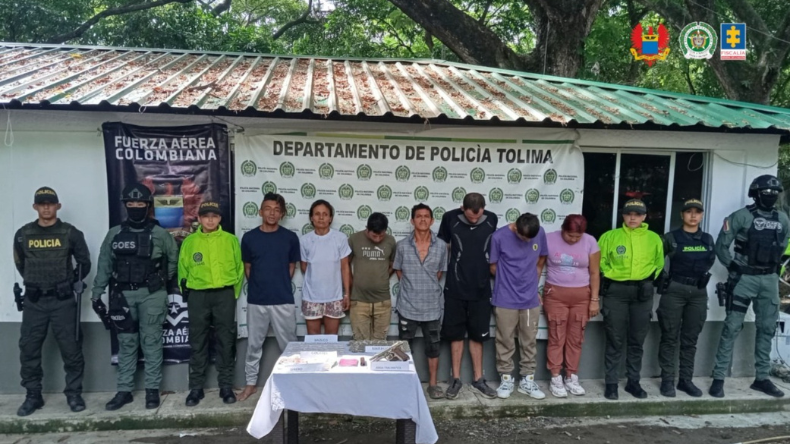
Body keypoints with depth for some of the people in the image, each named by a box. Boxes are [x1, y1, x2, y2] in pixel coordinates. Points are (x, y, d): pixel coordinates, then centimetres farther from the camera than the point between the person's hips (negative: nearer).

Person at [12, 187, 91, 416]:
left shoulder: (70, 233, -2)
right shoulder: (23, 234, 4)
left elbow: (84, 263, 5)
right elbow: (20, 264, 18)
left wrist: (70, 283, 5)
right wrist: (35, 283, 15)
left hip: (63, 301, -2)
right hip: (33, 302, 3)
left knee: (71, 349, 1)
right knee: (29, 350, 5)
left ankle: (74, 394, 14)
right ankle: (33, 396, 19)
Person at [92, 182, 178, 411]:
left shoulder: (160, 234, -3)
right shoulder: (114, 234, 5)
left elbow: (174, 258, 10)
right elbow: (104, 265, 7)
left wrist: (165, 281, 11)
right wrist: (97, 294, 5)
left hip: (152, 294, -2)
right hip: (123, 294, 3)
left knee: (151, 342, 2)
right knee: (126, 343, 9)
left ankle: (152, 390, 11)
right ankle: (124, 391, 18)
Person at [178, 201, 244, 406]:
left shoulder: (231, 240, 3)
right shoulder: (189, 241, 5)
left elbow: (239, 268, 6)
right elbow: (183, 269, 10)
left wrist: (233, 293, 4)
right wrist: (188, 291, 5)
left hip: (224, 295, -1)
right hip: (198, 296, 1)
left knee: (225, 342, 5)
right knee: (197, 343, 6)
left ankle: (226, 386, 14)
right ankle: (196, 388, 16)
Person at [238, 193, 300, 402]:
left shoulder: (290, 237, -2)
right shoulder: (249, 237, 0)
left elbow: (291, 266, 8)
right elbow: (247, 267, 10)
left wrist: (280, 286, 8)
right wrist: (257, 286, 10)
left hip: (283, 300, -1)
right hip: (256, 300, 1)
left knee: (288, 344, 8)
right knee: (254, 344, 12)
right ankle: (251, 383, 27)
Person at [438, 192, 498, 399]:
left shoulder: (492, 220, -4)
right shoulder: (450, 218, -9)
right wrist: (456, 260, -1)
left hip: (481, 288, 1)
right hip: (455, 288, -1)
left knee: (477, 335, 12)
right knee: (456, 335, 9)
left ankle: (478, 379, 24)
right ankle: (456, 379, 21)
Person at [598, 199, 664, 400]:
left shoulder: (654, 238, 8)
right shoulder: (610, 236, 2)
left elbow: (659, 263, 16)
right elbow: (599, 260, 7)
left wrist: (650, 277, 5)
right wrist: (609, 275, -2)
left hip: (643, 292, 2)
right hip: (616, 291, -2)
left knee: (637, 341, 9)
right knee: (615, 340, 1)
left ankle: (633, 381, 22)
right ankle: (611, 382, 10)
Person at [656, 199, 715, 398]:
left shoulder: (708, 239, 9)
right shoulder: (671, 237, -3)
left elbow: (710, 261, 22)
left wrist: (702, 276, 13)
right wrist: (663, 279, -2)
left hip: (699, 293, 4)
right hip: (674, 291, -4)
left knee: (690, 339, 10)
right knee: (670, 337, 1)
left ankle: (686, 380, 19)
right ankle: (667, 380, 7)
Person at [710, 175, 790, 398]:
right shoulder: (741, 217, -8)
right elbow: (721, 245, -7)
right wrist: (733, 267, -10)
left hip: (770, 280, 6)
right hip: (745, 278, -5)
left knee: (766, 329, 11)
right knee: (732, 327, -4)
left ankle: (762, 378, 23)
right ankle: (718, 378, 1)